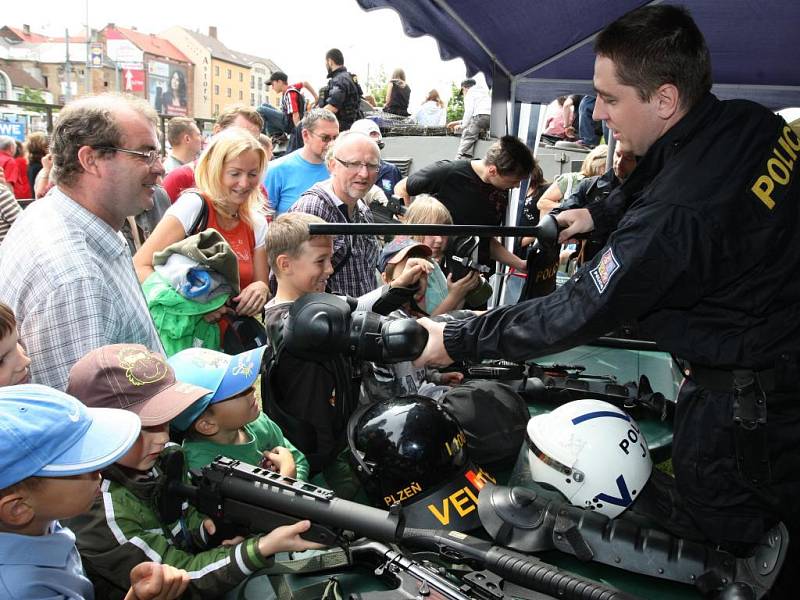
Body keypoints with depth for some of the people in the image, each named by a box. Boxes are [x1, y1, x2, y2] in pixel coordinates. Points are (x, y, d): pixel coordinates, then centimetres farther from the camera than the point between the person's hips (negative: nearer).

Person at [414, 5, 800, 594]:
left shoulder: (675, 214, -34)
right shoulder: (752, 122, -7)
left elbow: (580, 313, -25)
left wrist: (455, 341, -17)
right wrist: (598, 213, 11)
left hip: (747, 403, -9)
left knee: (708, 534, 12)